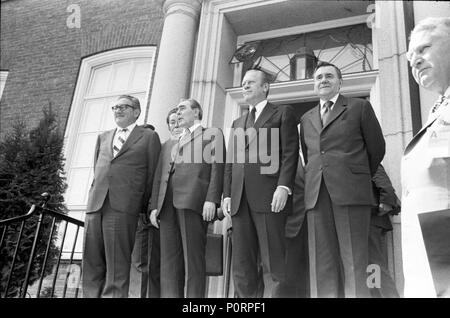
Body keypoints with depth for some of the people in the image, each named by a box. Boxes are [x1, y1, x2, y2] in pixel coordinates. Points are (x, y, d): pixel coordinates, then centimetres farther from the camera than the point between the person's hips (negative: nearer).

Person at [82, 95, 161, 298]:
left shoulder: (149, 137, 9)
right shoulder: (103, 137, 23)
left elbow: (151, 176, 6)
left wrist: (143, 208, 5)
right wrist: (92, 201, 17)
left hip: (123, 207, -5)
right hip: (95, 205, 5)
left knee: (117, 266, -6)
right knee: (91, 264, 3)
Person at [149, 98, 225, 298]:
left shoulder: (213, 134, 14)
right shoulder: (169, 145, 31)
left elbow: (217, 167, 1)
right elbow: (159, 177, 24)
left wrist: (211, 199, -12)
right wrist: (154, 206, 11)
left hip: (193, 201, -5)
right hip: (167, 204, 6)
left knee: (193, 257, -10)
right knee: (169, 260, -1)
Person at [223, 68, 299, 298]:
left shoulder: (283, 113, 10)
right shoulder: (238, 122, 27)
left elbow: (290, 153, -2)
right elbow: (230, 162, 20)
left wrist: (283, 187, -14)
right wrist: (227, 194, 9)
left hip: (269, 196, -5)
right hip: (240, 200, 5)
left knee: (272, 263, -4)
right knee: (241, 264, 3)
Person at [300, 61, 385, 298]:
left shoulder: (359, 107, 11)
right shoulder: (306, 119, 22)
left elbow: (376, 149, 12)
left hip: (350, 193, -3)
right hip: (316, 196, 4)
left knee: (354, 265, -7)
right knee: (322, 266, -2)